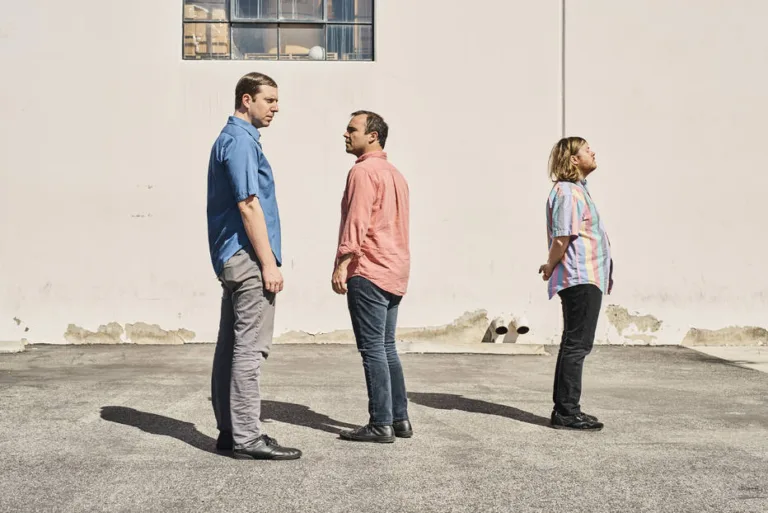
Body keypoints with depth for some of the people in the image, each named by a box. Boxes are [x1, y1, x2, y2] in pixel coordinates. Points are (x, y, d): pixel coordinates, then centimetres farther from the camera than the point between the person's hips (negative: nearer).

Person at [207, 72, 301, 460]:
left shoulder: (231, 139, 20)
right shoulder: (241, 141, -12)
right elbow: (248, 205, -19)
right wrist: (269, 264, -18)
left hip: (230, 258, 11)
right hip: (247, 258, -10)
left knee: (231, 347, 11)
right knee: (249, 347, -8)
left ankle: (229, 431, 17)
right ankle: (246, 437, -5)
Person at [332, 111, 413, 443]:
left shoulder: (363, 171, -9)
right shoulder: (395, 174, 20)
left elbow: (357, 221, -20)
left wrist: (341, 265, -22)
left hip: (368, 271, -9)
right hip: (395, 272, 9)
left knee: (373, 349, -6)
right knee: (387, 347, 13)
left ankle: (380, 424, -4)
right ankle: (400, 419, 16)